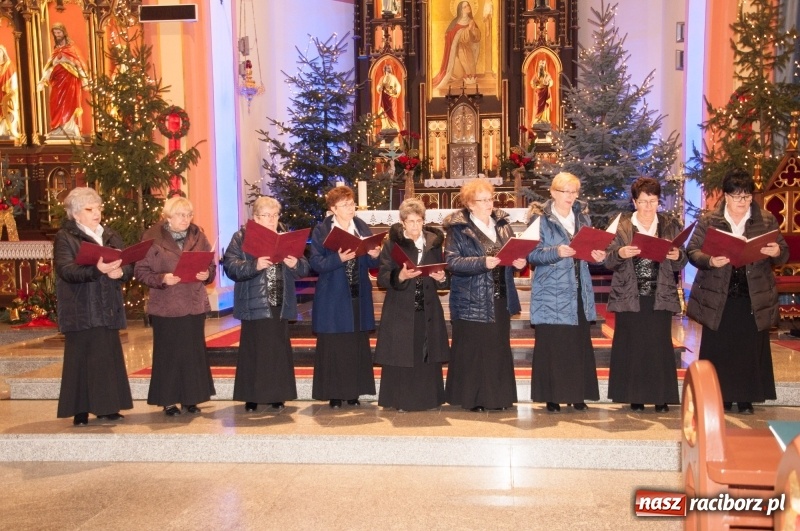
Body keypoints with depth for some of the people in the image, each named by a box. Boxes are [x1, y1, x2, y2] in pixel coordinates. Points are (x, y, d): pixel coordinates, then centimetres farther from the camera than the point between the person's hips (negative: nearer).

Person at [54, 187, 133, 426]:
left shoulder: (111, 236, 15)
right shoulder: (65, 238, -1)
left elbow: (129, 266, 8)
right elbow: (66, 270, -16)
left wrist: (120, 272, -15)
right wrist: (97, 269, -30)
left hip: (108, 309, 5)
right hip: (81, 311, -5)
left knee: (110, 357, 6)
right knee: (83, 359, -3)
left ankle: (107, 408, 15)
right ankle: (81, 411, 5)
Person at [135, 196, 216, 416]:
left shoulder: (198, 236, 7)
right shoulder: (152, 237, -4)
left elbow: (211, 265, 11)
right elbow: (141, 271, -6)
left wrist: (207, 274, -10)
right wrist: (162, 279, -21)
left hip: (195, 305, 3)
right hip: (166, 306, -3)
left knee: (194, 352, 7)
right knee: (168, 353, 3)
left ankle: (191, 398, 19)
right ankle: (168, 400, 15)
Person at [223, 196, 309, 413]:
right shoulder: (241, 238, 0)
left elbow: (304, 268, 6)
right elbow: (231, 267, -12)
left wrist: (296, 264, -16)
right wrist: (254, 265, -26)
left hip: (280, 305, 3)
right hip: (254, 305, -3)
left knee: (279, 350, 7)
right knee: (253, 350, 3)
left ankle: (277, 395, 17)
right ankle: (251, 396, 13)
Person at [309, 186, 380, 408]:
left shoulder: (363, 228, 8)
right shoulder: (321, 231, -3)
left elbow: (371, 263, 8)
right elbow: (316, 262, -11)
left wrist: (374, 255, -13)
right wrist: (339, 258, -25)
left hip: (359, 297, 4)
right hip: (333, 298, -4)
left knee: (358, 345, 8)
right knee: (333, 346, 0)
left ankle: (354, 392, 18)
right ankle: (334, 394, 10)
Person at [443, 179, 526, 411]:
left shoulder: (502, 224, 11)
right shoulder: (458, 228, -7)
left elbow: (514, 251, 14)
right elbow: (452, 261, -16)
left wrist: (518, 260, -9)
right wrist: (483, 262, -26)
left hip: (500, 297, 6)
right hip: (472, 299, -6)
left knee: (499, 347, 11)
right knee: (473, 349, 0)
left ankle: (497, 396, 22)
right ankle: (473, 398, 11)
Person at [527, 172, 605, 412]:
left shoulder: (583, 216, 13)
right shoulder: (541, 218, -4)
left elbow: (590, 248, 16)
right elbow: (532, 253, -11)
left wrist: (598, 255, -6)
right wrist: (556, 252, -26)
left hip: (579, 290, 5)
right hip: (551, 291, -5)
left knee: (580, 342, 5)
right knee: (551, 344, -4)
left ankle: (578, 395, 16)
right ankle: (552, 397, 6)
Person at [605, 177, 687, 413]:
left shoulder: (670, 226, 8)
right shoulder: (621, 225, 4)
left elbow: (679, 264, 8)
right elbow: (608, 261, 1)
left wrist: (677, 256, -14)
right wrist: (620, 253, -20)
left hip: (660, 295, 1)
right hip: (629, 295, -1)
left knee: (660, 344, 0)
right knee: (631, 345, -1)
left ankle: (661, 397, 10)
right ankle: (635, 397, 9)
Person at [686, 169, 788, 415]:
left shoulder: (767, 220, 5)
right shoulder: (708, 221, 0)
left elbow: (784, 255, 7)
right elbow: (692, 251, -3)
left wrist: (776, 252, -17)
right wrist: (710, 261, -23)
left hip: (754, 298, 1)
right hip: (718, 297, -1)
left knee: (750, 348, 6)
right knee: (718, 349, 3)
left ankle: (746, 399, 17)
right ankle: (720, 397, 14)